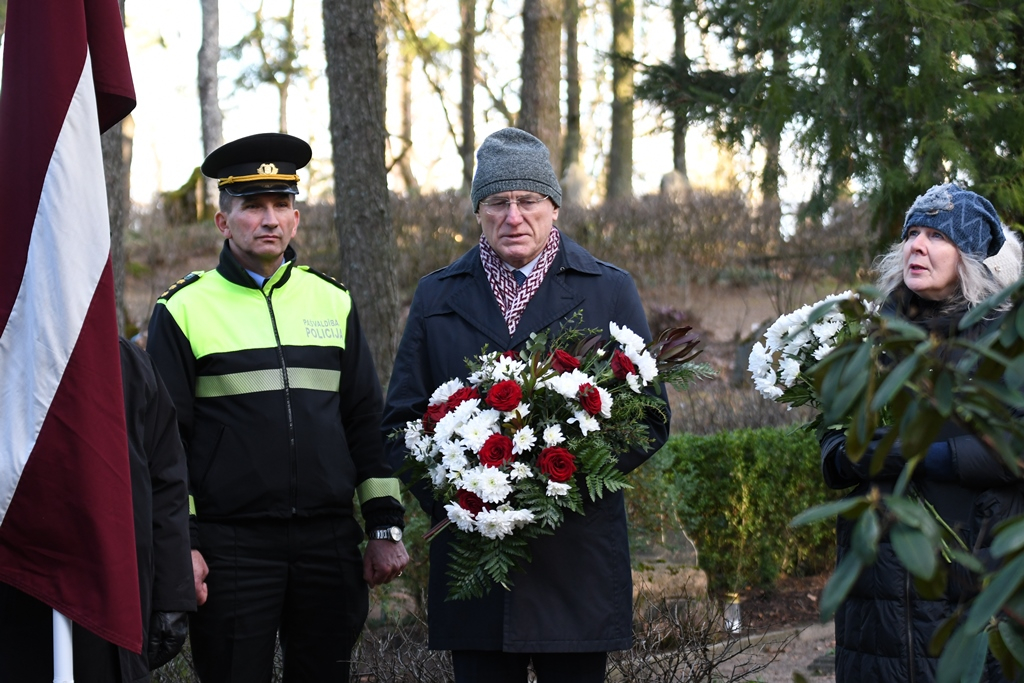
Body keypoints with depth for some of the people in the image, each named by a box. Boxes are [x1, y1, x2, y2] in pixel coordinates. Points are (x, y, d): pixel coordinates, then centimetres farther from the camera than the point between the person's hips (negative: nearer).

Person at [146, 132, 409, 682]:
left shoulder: (333, 302, 12)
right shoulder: (184, 310, 1)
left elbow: (367, 421, 13)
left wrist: (385, 527, 8)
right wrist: (177, 544, -6)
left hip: (329, 542, 3)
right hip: (230, 548, -3)